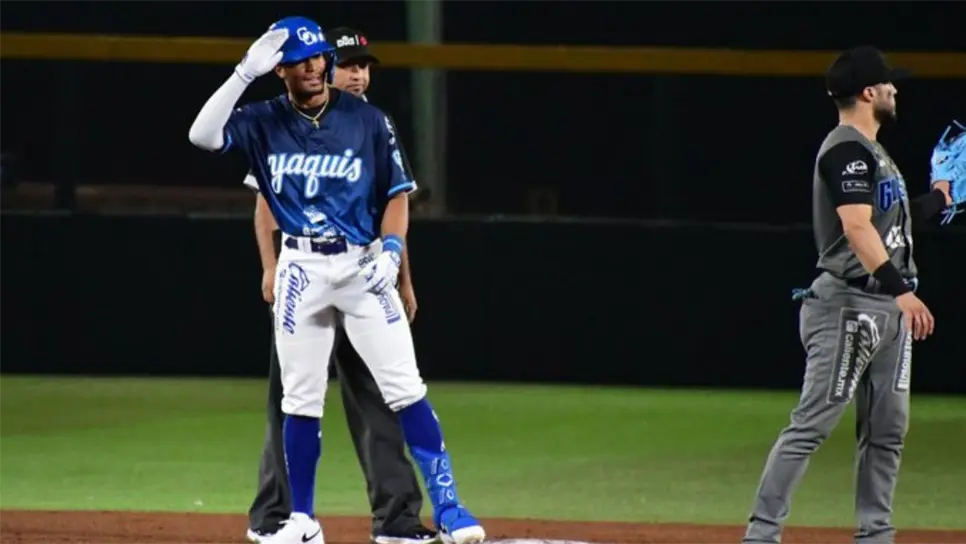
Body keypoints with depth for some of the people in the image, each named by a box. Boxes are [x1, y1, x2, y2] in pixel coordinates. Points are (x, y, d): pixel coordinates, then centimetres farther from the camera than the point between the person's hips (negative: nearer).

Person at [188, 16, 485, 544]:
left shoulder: (367, 120, 0)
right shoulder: (264, 122, 1)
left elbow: (397, 193, 4)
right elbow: (203, 136, -15)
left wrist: (390, 250, -11)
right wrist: (244, 73, -20)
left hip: (362, 265, -1)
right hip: (301, 269, 1)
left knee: (405, 390, -8)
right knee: (300, 400, 6)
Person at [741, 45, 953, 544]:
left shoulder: (871, 152, 20)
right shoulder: (846, 150, -13)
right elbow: (857, 228, -26)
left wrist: (936, 199, 26)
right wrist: (900, 289, -34)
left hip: (887, 308, 10)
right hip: (849, 303, -10)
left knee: (887, 429, 11)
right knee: (812, 424, -12)